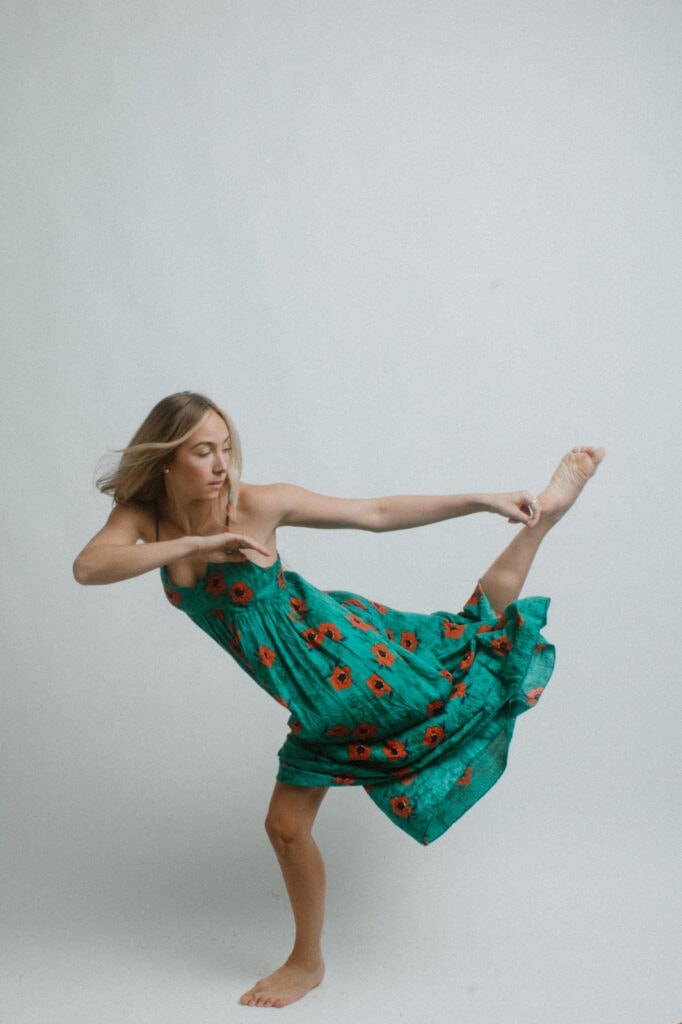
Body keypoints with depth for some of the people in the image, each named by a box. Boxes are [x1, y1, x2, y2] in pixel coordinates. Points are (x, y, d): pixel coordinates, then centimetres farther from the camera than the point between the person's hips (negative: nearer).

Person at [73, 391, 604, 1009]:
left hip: (342, 651, -4)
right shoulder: (144, 517, -6)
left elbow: (378, 513, -13)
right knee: (286, 827, 12)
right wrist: (197, 544, -33)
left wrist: (484, 500, -17)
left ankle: (550, 507, 18)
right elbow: (87, 568, -26)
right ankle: (308, 963, 35)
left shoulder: (258, 504, -18)